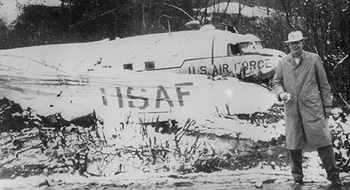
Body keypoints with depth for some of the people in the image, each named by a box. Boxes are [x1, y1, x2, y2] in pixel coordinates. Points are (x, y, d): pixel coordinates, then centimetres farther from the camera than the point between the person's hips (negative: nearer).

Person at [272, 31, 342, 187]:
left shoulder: (314, 59, 6)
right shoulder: (283, 63, 10)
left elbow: (324, 84, 7)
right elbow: (276, 82, 13)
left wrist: (327, 105, 4)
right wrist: (281, 93, -10)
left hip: (312, 107, -2)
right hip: (292, 108, 2)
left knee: (322, 139, -5)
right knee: (293, 143, 5)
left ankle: (333, 175, 3)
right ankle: (297, 175, 20)